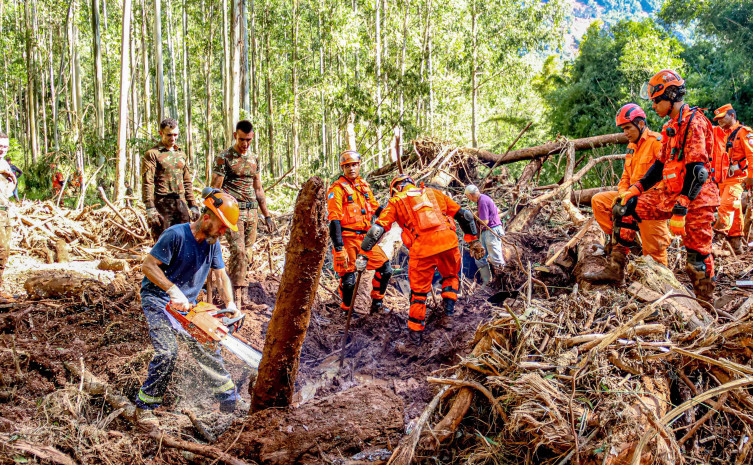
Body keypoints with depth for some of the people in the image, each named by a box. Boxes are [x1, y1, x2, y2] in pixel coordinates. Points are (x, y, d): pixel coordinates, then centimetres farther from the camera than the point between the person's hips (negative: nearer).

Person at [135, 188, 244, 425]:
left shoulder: (212, 243, 0)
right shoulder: (176, 235, -21)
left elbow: (221, 275, 6)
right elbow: (148, 265, -21)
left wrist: (230, 304, -10)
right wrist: (174, 290, -30)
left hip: (187, 305, 7)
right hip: (158, 299, -7)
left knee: (207, 348, 7)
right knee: (167, 352, -21)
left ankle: (230, 401, 19)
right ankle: (144, 408, -5)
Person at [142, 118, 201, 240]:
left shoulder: (181, 154, 17)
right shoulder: (152, 154, -2)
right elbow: (147, 183, -9)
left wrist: (193, 206, 14)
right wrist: (150, 209, -17)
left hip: (181, 203, 5)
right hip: (162, 205, -5)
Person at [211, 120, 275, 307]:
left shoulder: (253, 159, 14)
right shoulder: (224, 158, -3)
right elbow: (215, 189, -5)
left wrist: (267, 215, 19)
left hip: (252, 212, 6)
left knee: (246, 253, 5)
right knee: (238, 251, -16)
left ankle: (241, 293, 12)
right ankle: (237, 294, -14)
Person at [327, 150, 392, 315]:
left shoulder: (364, 185, 13)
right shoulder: (337, 188, -9)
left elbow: (375, 208, 24)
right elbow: (334, 220, -15)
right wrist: (339, 249, -21)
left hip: (365, 236, 7)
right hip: (347, 238, -6)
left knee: (385, 269, 4)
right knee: (348, 279, -4)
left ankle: (377, 304, 20)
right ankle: (346, 311, 19)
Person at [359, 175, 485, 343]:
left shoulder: (396, 201, 16)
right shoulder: (434, 193, 24)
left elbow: (377, 229, 5)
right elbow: (464, 215, 23)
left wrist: (364, 254, 6)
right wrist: (474, 240, 28)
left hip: (422, 247, -2)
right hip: (448, 242, 2)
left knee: (419, 290, 15)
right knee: (451, 277, 29)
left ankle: (415, 331, 20)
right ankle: (448, 310, 15)